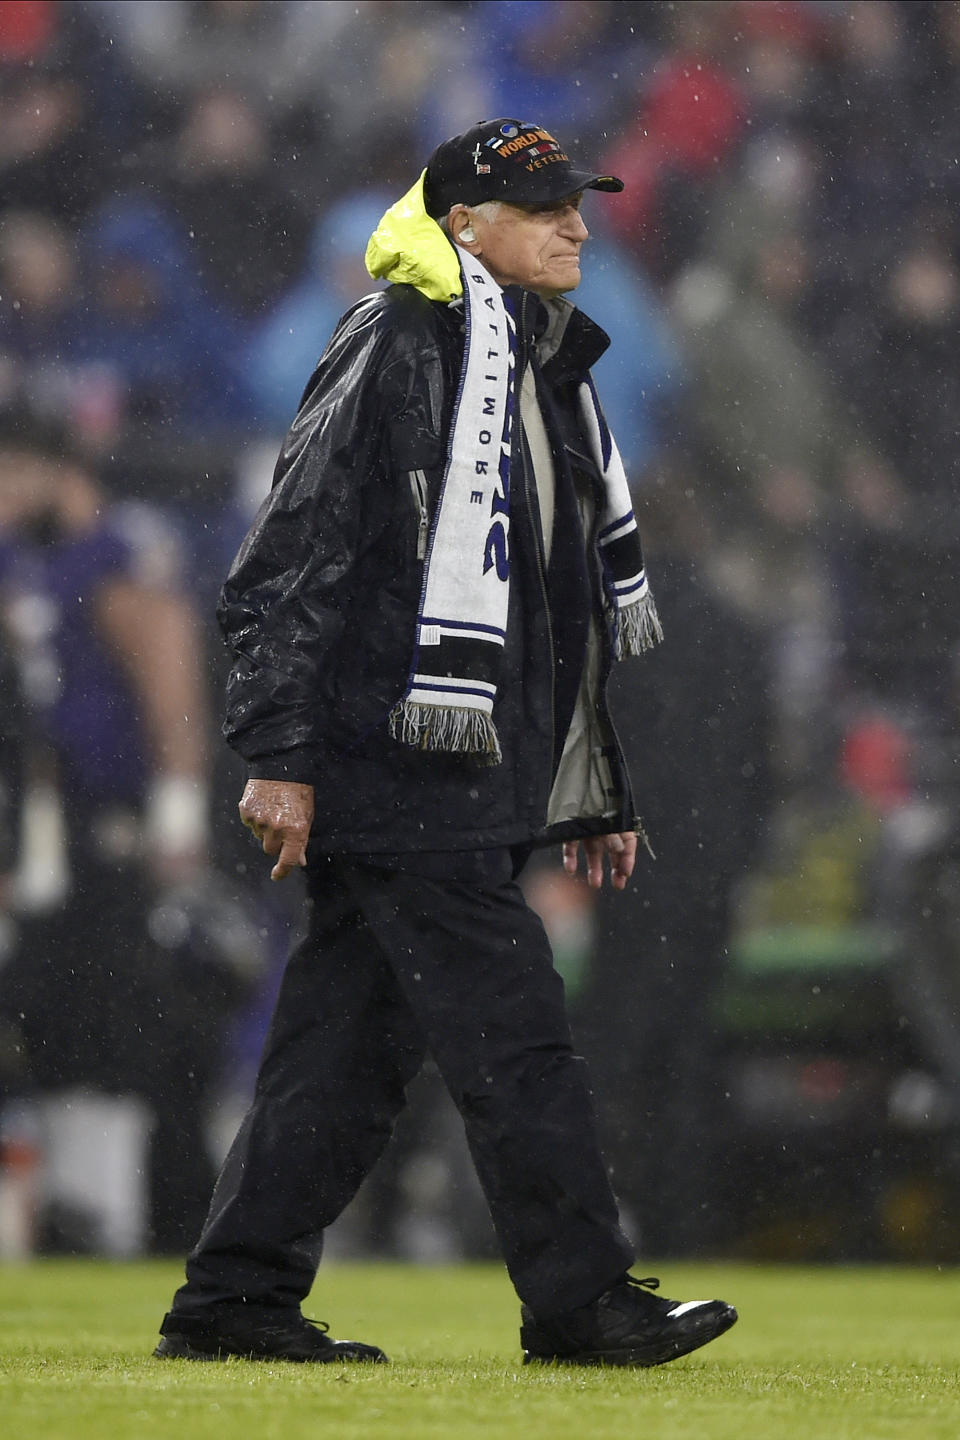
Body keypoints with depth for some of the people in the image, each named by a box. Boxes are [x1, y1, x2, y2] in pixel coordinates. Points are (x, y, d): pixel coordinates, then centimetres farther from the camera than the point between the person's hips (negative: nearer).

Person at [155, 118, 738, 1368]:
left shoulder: (547, 373, 19)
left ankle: (235, 1303, 12)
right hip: (396, 775, -9)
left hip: (471, 780, 9)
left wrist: (600, 788, 22)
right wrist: (280, 753, -18)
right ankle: (581, 1301, -6)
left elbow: (571, 603, 25)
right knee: (511, 1033, -9)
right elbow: (291, 561, -13)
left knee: (350, 1044, 9)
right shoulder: (395, 351, -9)